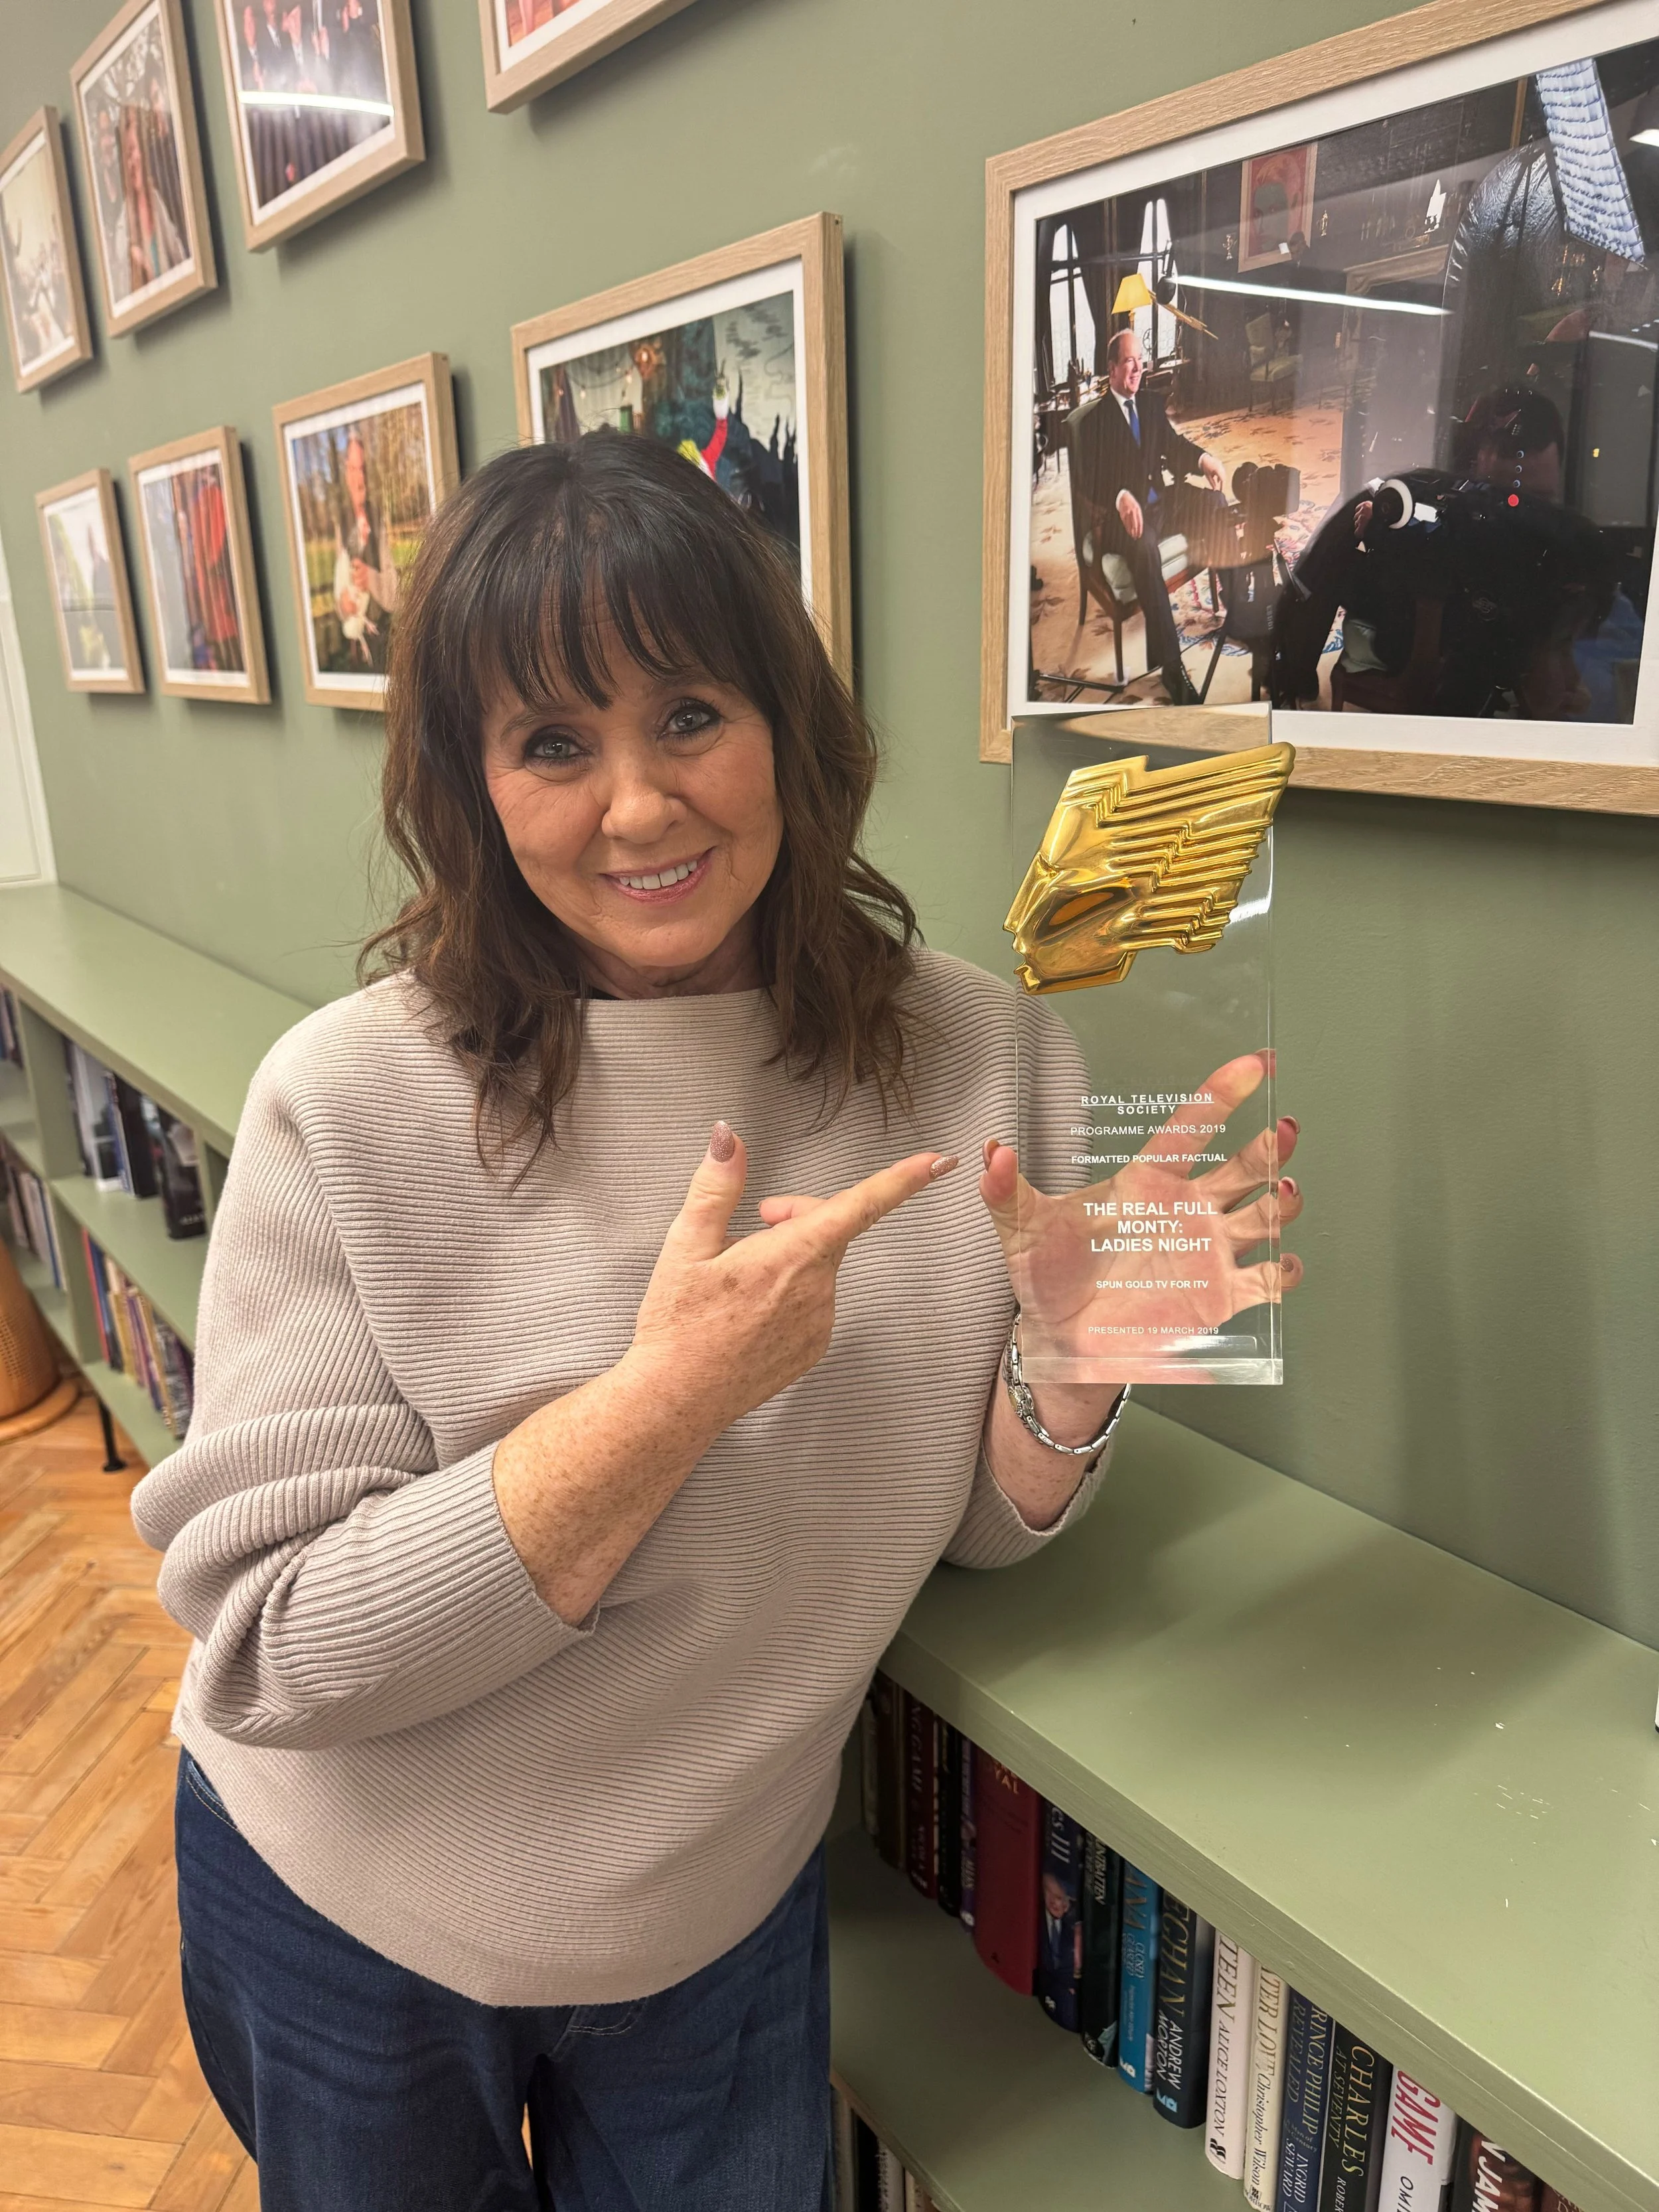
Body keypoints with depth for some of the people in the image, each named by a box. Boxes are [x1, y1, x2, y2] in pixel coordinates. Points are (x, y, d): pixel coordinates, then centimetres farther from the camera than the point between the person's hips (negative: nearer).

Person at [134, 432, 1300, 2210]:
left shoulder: (965, 1060, -15)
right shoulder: (351, 1103, -24)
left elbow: (978, 1525, -6)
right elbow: (263, 1644, -23)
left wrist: (1073, 1356, -27)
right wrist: (672, 1391, -33)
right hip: (345, 1928, 0)